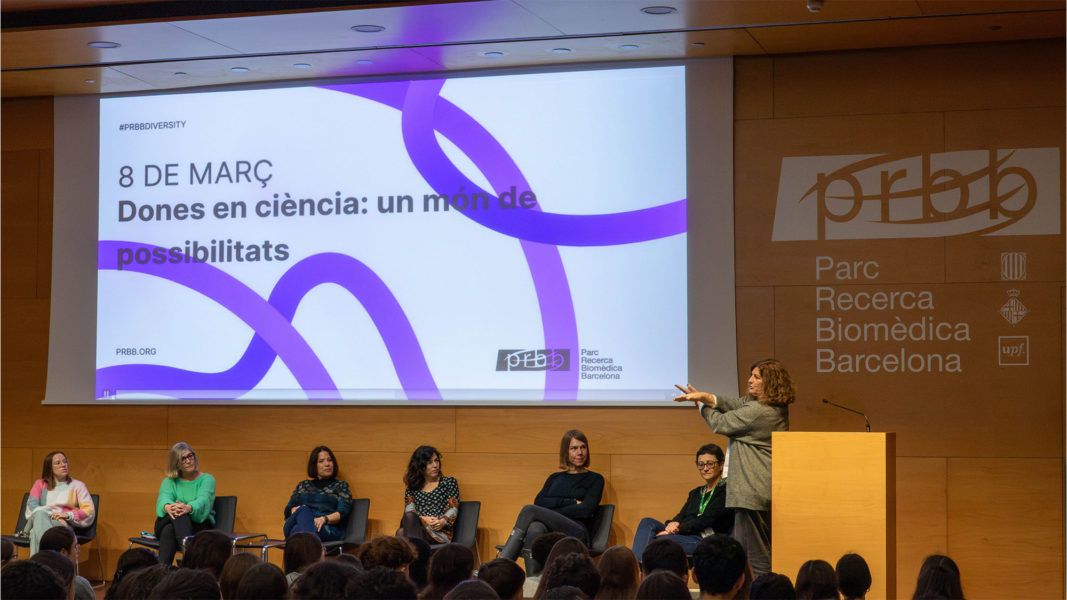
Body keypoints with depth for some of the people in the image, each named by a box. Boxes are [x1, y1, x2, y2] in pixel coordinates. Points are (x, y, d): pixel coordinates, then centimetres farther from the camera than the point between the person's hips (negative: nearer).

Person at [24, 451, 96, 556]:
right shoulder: (40, 484, 24)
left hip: (64, 527, -2)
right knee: (41, 513, -38)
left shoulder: (77, 485, 19)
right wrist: (54, 516, -11)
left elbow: (90, 511, 6)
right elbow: (31, 504, 6)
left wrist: (68, 515, -13)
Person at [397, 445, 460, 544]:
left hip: (441, 533, -3)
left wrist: (443, 521, -16)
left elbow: (454, 508, 7)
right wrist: (423, 519, -13)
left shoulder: (449, 482, 16)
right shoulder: (412, 487, 22)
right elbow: (409, 509, 10)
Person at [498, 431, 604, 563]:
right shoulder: (555, 478, 28)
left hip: (576, 534, -3)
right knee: (535, 529, -36)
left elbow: (585, 510, -1)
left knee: (529, 510, -26)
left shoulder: (595, 479, 16)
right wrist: (571, 502, -2)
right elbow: (538, 502, 9)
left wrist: (548, 515, -5)